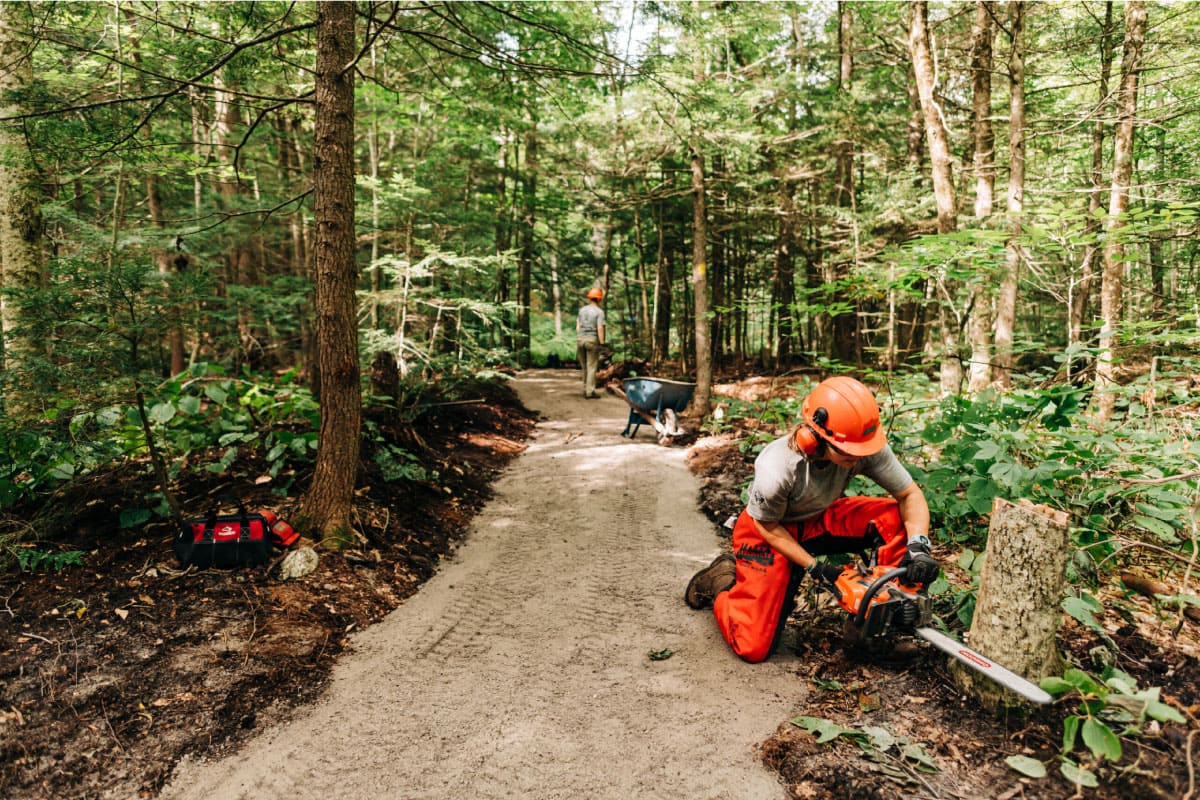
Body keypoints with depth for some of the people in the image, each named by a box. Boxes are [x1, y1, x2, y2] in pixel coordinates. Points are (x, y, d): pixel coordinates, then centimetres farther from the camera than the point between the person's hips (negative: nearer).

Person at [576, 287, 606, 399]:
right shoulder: (599, 312, -7)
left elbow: (578, 327, 8)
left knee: (584, 367, 15)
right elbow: (600, 328, -14)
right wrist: (602, 344, -11)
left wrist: (578, 340, 14)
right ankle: (590, 392, -3)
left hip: (580, 339, 5)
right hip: (592, 340, -5)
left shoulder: (582, 310, 9)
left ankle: (585, 389, 19)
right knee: (592, 367, -1)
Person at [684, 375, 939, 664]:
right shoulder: (776, 469, -37)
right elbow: (767, 526, -18)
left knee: (896, 518, -20)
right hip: (770, 529, -5)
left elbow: (910, 495, -14)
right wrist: (814, 567, -19)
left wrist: (919, 546, -31)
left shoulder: (867, 448, -26)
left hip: (820, 519, 5)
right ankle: (722, 580, 18)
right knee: (754, 648, -12)